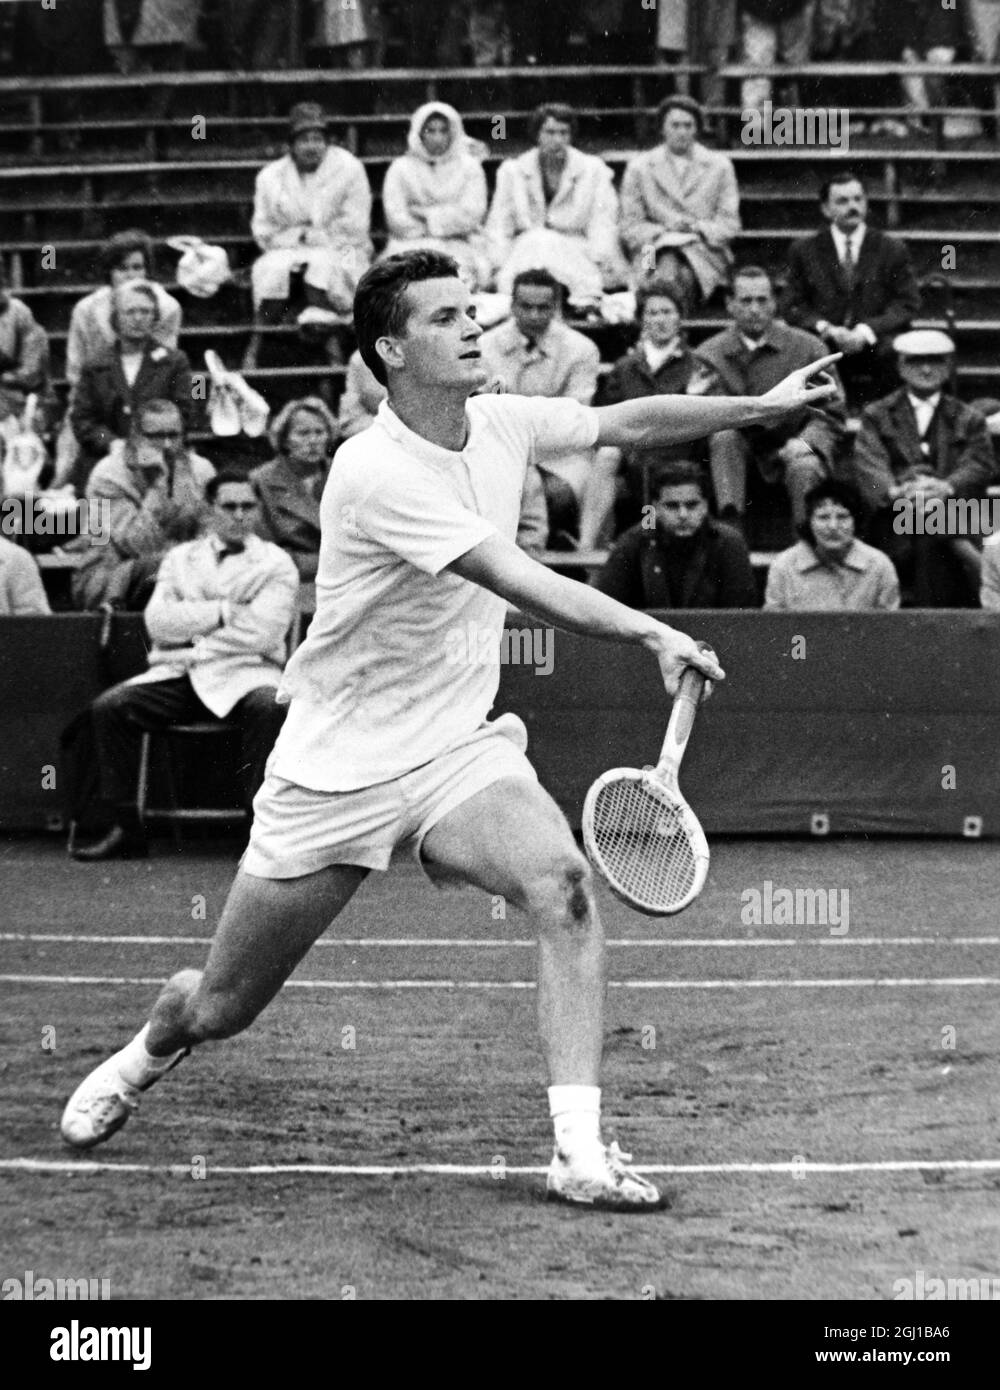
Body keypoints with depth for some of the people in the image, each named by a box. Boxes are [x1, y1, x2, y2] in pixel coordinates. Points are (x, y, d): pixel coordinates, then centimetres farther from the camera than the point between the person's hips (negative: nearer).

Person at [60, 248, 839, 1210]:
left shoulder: (500, 425, -2)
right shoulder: (375, 471, -23)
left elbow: (628, 421, 14)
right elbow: (520, 582, -30)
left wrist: (760, 406, 6)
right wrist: (649, 633, -37)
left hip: (459, 747, 5)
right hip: (337, 769, -5)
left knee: (560, 882, -27)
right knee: (221, 1008, 7)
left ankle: (580, 1151, -26)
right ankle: (147, 1053, 44)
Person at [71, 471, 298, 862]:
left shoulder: (276, 563, 7)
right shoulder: (180, 558, 17)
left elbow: (263, 633, -8)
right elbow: (158, 623, 2)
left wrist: (192, 627, -3)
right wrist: (223, 612, -7)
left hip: (245, 671, -3)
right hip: (180, 673, 3)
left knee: (269, 708, -37)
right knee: (108, 707, -21)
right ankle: (127, 827, -14)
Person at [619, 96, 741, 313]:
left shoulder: (719, 165, 13)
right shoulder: (639, 167, 12)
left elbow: (729, 225, 9)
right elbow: (630, 228, 8)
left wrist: (697, 228, -11)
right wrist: (663, 231, -12)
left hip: (706, 250, 0)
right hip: (655, 249, 0)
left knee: (686, 273, -36)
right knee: (667, 265, -37)